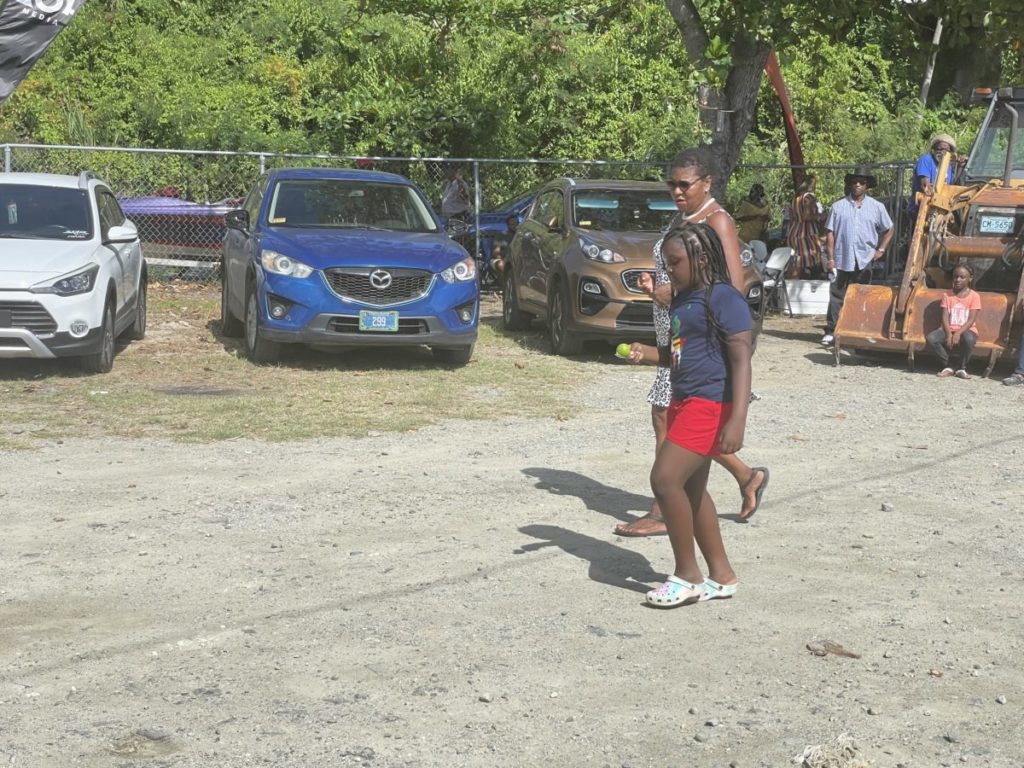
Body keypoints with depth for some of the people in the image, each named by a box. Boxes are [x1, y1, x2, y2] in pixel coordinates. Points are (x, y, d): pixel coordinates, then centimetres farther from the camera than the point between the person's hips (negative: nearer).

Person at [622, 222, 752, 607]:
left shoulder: (723, 298, -14)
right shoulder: (683, 300, 14)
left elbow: (741, 359, -19)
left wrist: (737, 418, -27)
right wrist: (645, 353, 5)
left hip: (710, 404, -10)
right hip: (684, 402, 10)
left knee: (665, 478, -14)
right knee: (692, 489, 13)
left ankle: (687, 575, -2)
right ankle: (721, 576, 23)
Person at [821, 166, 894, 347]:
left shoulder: (877, 207, 5)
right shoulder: (838, 206, 3)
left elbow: (889, 230, 15)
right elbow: (830, 233, 3)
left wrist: (880, 250, 4)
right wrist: (831, 259, -3)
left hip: (866, 262, 1)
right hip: (842, 260, -1)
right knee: (836, 297, 0)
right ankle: (831, 332, 3)